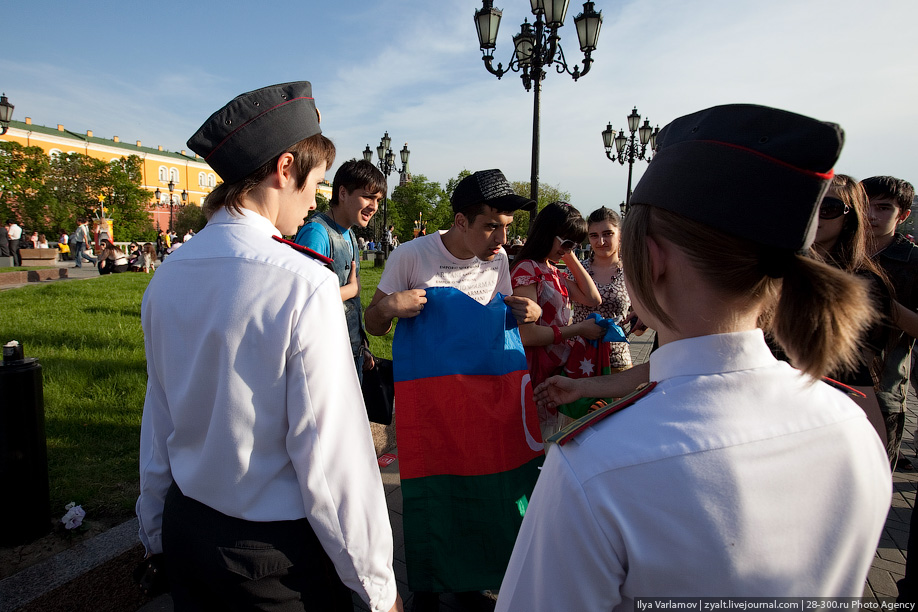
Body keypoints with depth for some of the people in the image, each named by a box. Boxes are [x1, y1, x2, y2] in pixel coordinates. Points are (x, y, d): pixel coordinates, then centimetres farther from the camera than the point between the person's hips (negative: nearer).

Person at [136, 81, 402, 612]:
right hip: (277, 551, -6)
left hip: (185, 525, 6)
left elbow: (157, 419, 5)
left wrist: (156, 530, 19)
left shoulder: (169, 275, -4)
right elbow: (331, 453, -23)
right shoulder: (305, 284, -25)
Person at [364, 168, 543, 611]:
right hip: (426, 395, -3)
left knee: (479, 487, 10)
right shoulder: (411, 255, -12)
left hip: (485, 390, 4)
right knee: (430, 491, 5)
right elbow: (372, 325, -4)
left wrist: (528, 312, -7)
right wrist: (389, 306, -26)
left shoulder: (498, 259, 0)